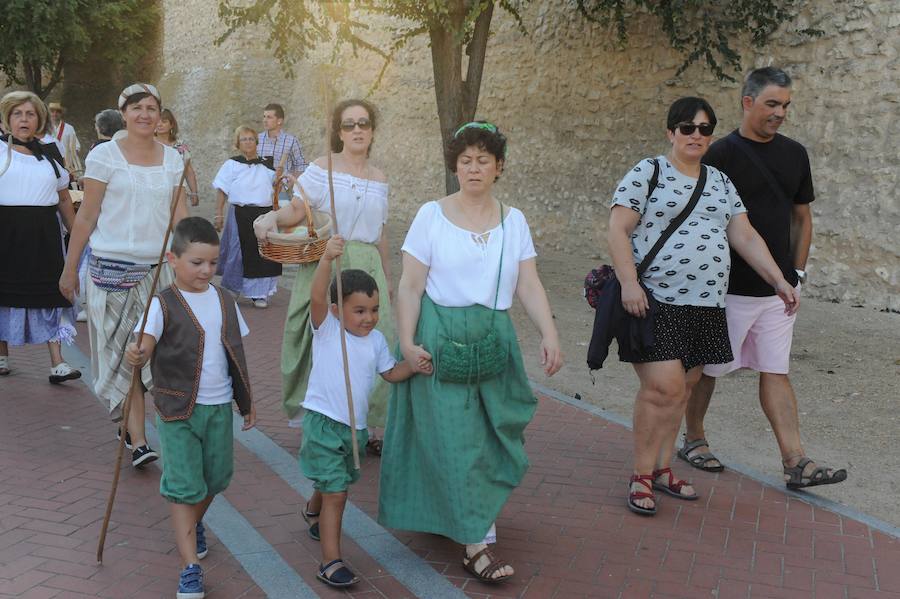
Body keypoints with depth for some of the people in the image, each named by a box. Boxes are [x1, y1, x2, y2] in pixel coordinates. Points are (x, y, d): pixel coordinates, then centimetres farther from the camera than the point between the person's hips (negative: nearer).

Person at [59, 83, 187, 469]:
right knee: (122, 351, -4)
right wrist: (70, 268, 1)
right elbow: (87, 216, 0)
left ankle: (127, 422, 25)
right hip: (113, 264, -3)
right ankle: (137, 441, -3)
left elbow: (179, 214, 8)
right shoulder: (105, 155, -1)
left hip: (158, 265, 4)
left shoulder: (172, 159, 9)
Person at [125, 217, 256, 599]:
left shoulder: (224, 301, 5)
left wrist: (247, 400, 16)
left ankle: (193, 525, 47)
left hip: (219, 406, 5)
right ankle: (190, 567, 2)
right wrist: (136, 356, -46)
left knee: (215, 478, 17)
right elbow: (144, 345, -23)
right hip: (178, 409, -5)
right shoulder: (163, 304, -10)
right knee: (183, 487, -4)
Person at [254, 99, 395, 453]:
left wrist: (387, 278, 22)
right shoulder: (322, 168, -1)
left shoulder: (380, 180, 14)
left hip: (368, 268, 5)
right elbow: (296, 211, -10)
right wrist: (272, 218, -30)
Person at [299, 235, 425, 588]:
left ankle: (313, 512, 58)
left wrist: (414, 365, -4)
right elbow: (316, 297, -31)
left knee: (337, 484, 27)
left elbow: (390, 373, 16)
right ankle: (330, 561, -1)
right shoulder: (326, 328, -12)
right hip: (323, 423, -6)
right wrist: (327, 259, -46)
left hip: (356, 427, 6)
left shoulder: (376, 339, 4)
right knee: (336, 493, -9)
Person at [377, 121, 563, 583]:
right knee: (456, 437, -4)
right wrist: (407, 341, -12)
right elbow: (410, 286, -4)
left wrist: (549, 334, -8)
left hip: (494, 340, 4)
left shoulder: (513, 220, 8)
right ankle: (477, 542, 0)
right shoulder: (432, 215, -2)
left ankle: (463, 519, 29)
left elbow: (529, 286, 4)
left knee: (491, 436, 7)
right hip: (441, 340, -4)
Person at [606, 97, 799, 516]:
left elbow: (745, 237, 14)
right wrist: (629, 282, -19)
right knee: (663, 387, -13)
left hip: (705, 305, 6)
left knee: (680, 390, 10)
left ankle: (663, 469, 24)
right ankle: (641, 476, 0)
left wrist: (778, 280, 4)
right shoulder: (647, 173, -2)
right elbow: (618, 230, -8)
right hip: (655, 301, -6)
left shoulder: (720, 182, 16)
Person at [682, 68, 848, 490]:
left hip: (779, 289, 5)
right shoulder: (721, 154, -9)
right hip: (730, 288, -5)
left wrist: (797, 273, 11)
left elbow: (802, 217, 17)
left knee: (776, 373, 5)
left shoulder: (795, 154, 9)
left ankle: (795, 463, 4)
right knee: (707, 368, 8)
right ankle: (694, 440, 26)